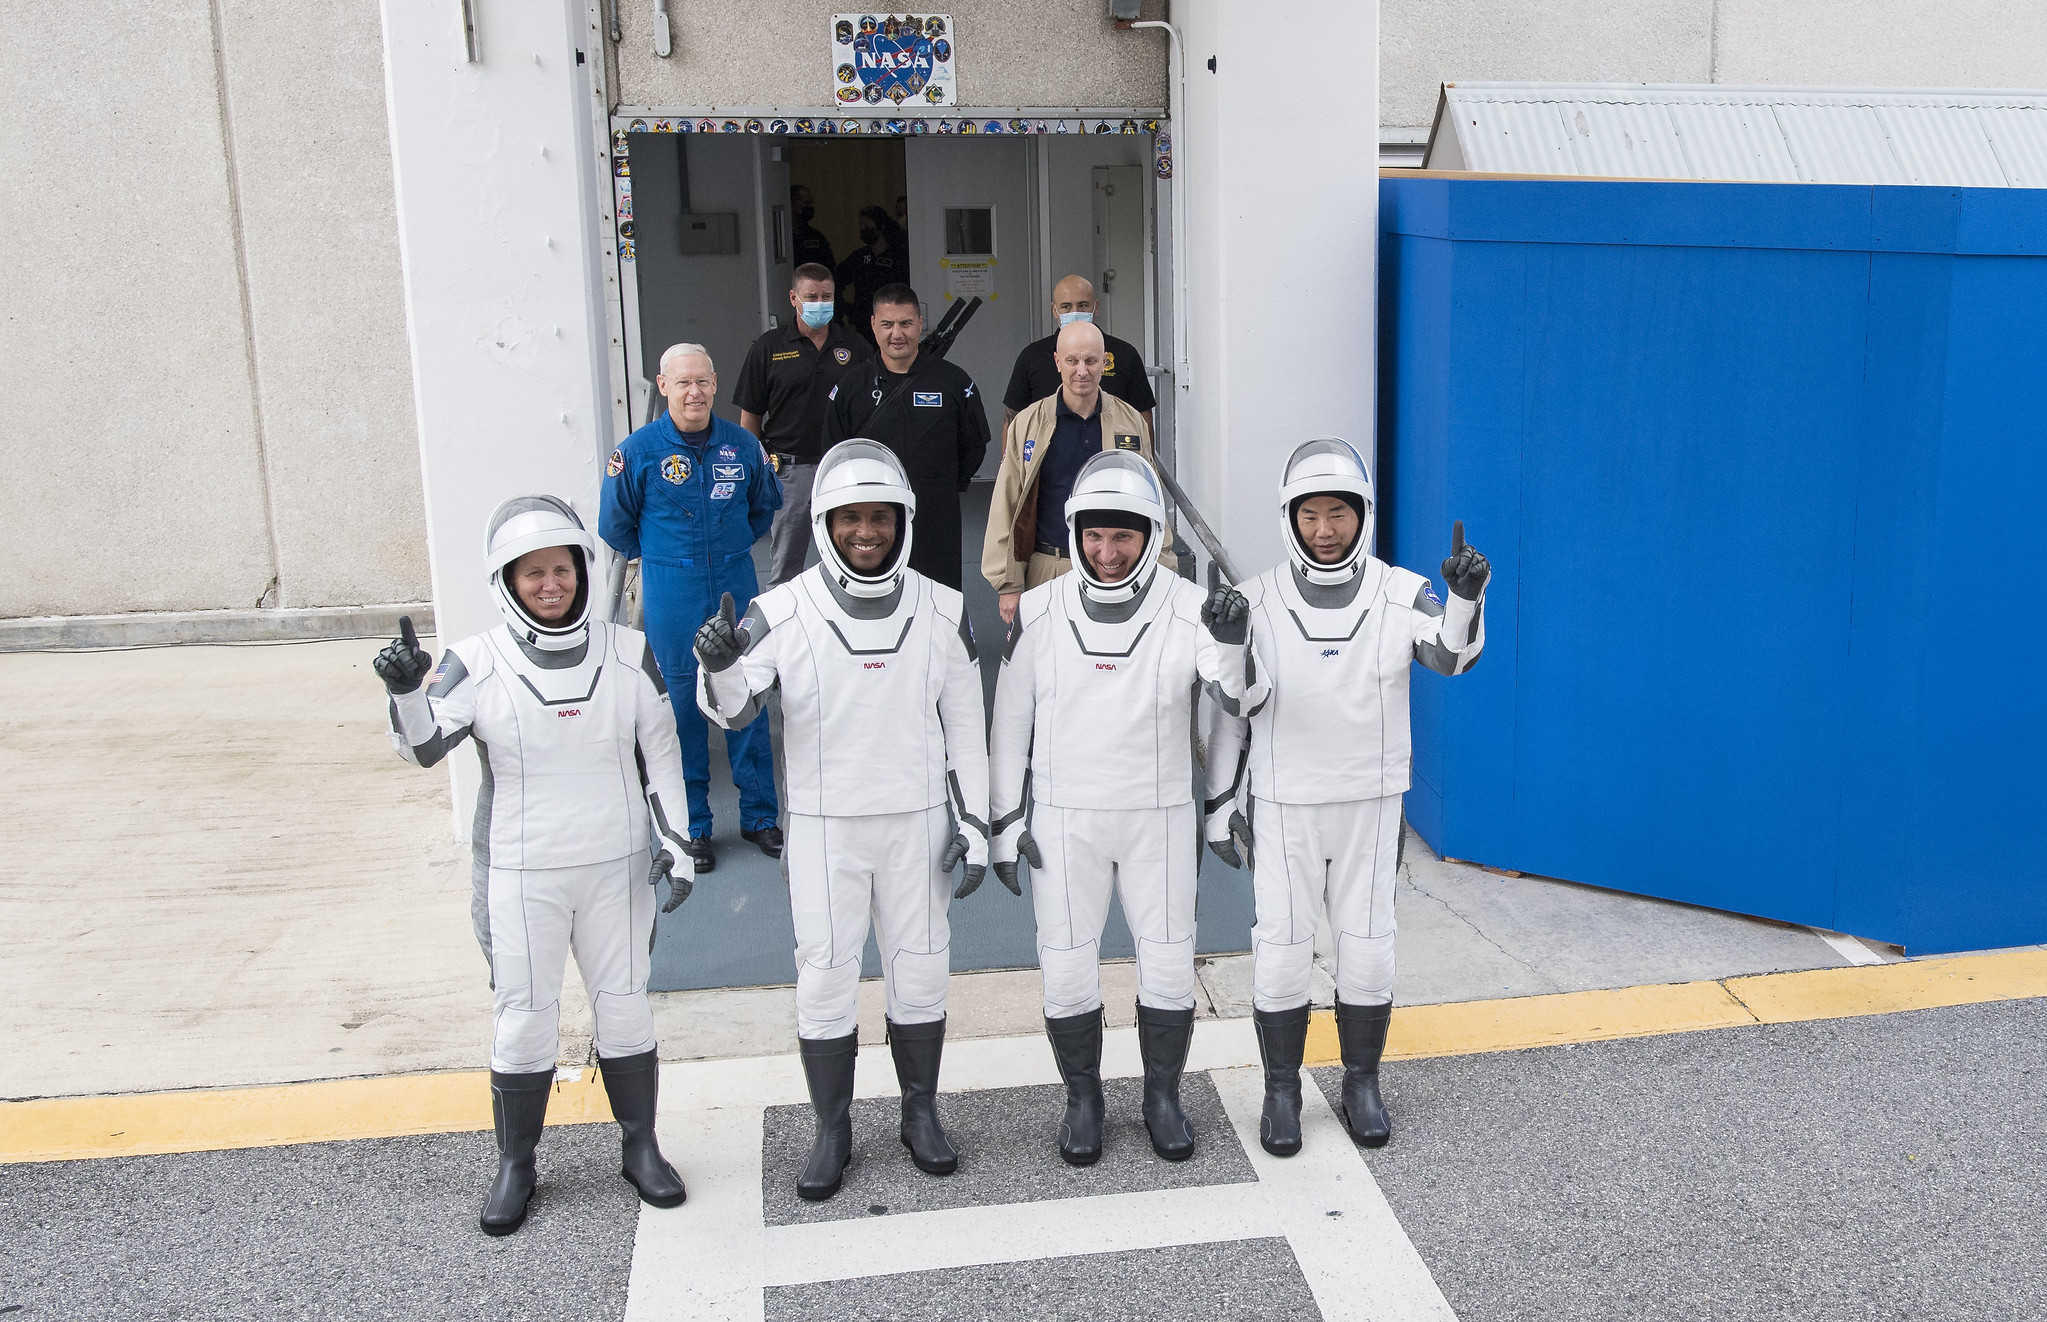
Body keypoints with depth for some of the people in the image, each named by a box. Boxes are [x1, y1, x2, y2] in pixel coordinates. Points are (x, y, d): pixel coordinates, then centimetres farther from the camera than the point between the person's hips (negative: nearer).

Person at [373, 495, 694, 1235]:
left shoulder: (629, 655, -3)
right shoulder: (478, 664, -9)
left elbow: (661, 752, 4)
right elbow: (422, 748, -16)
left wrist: (673, 841, 0)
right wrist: (406, 691, -36)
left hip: (615, 867, 2)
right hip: (521, 874, -2)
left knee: (625, 1008, 13)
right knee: (523, 1020, 6)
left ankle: (641, 1148, 30)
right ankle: (515, 1165, 24)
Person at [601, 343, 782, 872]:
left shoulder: (742, 444, 1)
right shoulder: (639, 451, -7)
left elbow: (765, 504, 20)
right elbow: (616, 524, 6)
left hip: (736, 587, 2)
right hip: (672, 598, -2)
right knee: (682, 705, 4)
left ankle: (759, 815, 19)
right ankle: (692, 826, 16)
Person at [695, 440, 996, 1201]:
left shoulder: (942, 612, -3)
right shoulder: (782, 612, -10)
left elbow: (965, 726, 4)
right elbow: (732, 710, -11)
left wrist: (973, 823, 3)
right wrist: (718, 667, -33)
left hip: (916, 823, 2)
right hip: (824, 826, -1)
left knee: (920, 973, 12)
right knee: (825, 980, 6)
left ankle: (921, 1113, 31)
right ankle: (832, 1131, 23)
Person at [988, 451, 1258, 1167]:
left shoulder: (1187, 609, -9)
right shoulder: (1040, 612, -6)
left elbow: (1240, 698, -19)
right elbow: (1011, 720, 2)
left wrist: (1232, 643, -39)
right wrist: (1005, 818, 3)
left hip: (1159, 816, 0)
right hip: (1064, 818, 0)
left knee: (1169, 964, 7)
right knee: (1067, 967, 6)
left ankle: (1162, 1094, 28)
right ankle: (1083, 1098, 26)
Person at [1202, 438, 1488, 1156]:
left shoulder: (1401, 595, -6)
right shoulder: (1257, 602, -6)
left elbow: (1452, 655, -25)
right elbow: (1229, 708, 0)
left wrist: (1467, 597, -45)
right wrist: (1219, 803, 1)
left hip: (1371, 806, 1)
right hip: (1283, 807, -1)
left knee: (1367, 949, 8)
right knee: (1281, 950, 3)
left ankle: (1361, 1083, 27)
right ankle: (1281, 1090, 20)